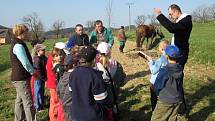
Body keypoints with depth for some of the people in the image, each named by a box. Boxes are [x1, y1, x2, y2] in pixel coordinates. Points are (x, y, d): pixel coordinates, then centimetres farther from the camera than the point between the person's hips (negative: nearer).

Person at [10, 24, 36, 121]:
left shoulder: (17, 44, 13)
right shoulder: (18, 45, -19)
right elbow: (25, 63, -22)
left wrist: (33, 70, 8)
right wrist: (34, 72, -8)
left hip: (18, 78, 11)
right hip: (21, 79, -11)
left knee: (20, 100, 19)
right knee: (28, 102, -7)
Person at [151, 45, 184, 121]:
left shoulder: (164, 71, -20)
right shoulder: (180, 70, -3)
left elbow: (156, 86, -10)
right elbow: (180, 85, 7)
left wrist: (159, 94, 8)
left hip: (165, 101, -6)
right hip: (178, 100, 6)